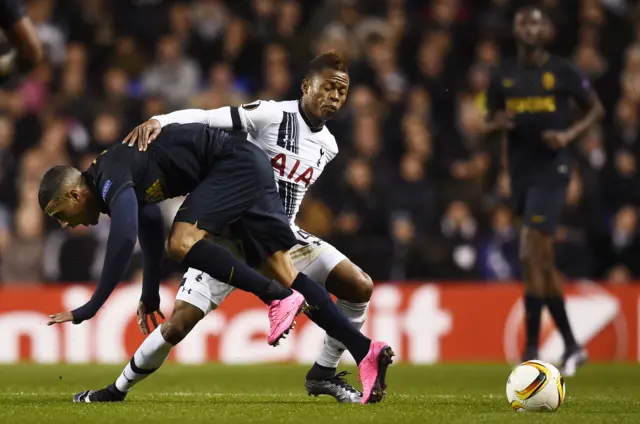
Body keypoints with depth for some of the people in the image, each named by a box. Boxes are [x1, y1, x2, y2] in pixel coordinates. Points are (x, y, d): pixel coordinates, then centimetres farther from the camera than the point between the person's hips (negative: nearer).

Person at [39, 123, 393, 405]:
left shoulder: (111, 174, -17)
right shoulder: (122, 185, 15)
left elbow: (123, 239, -32)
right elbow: (151, 228, 33)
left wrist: (90, 309, -27)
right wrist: (149, 298, 39)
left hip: (237, 163, -10)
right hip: (247, 170, 10)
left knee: (182, 242, -22)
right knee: (284, 272, 1)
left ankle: (277, 299, -21)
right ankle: (365, 351, -7)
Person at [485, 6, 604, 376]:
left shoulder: (561, 71, -2)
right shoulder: (504, 76, 10)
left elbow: (597, 109, 4)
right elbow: (492, 121, 18)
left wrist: (569, 134, -12)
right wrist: (499, 123, -6)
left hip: (551, 169, -6)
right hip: (520, 171, 6)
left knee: (531, 255, -16)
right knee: (543, 260, 9)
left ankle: (532, 347, -14)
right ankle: (572, 346, 19)